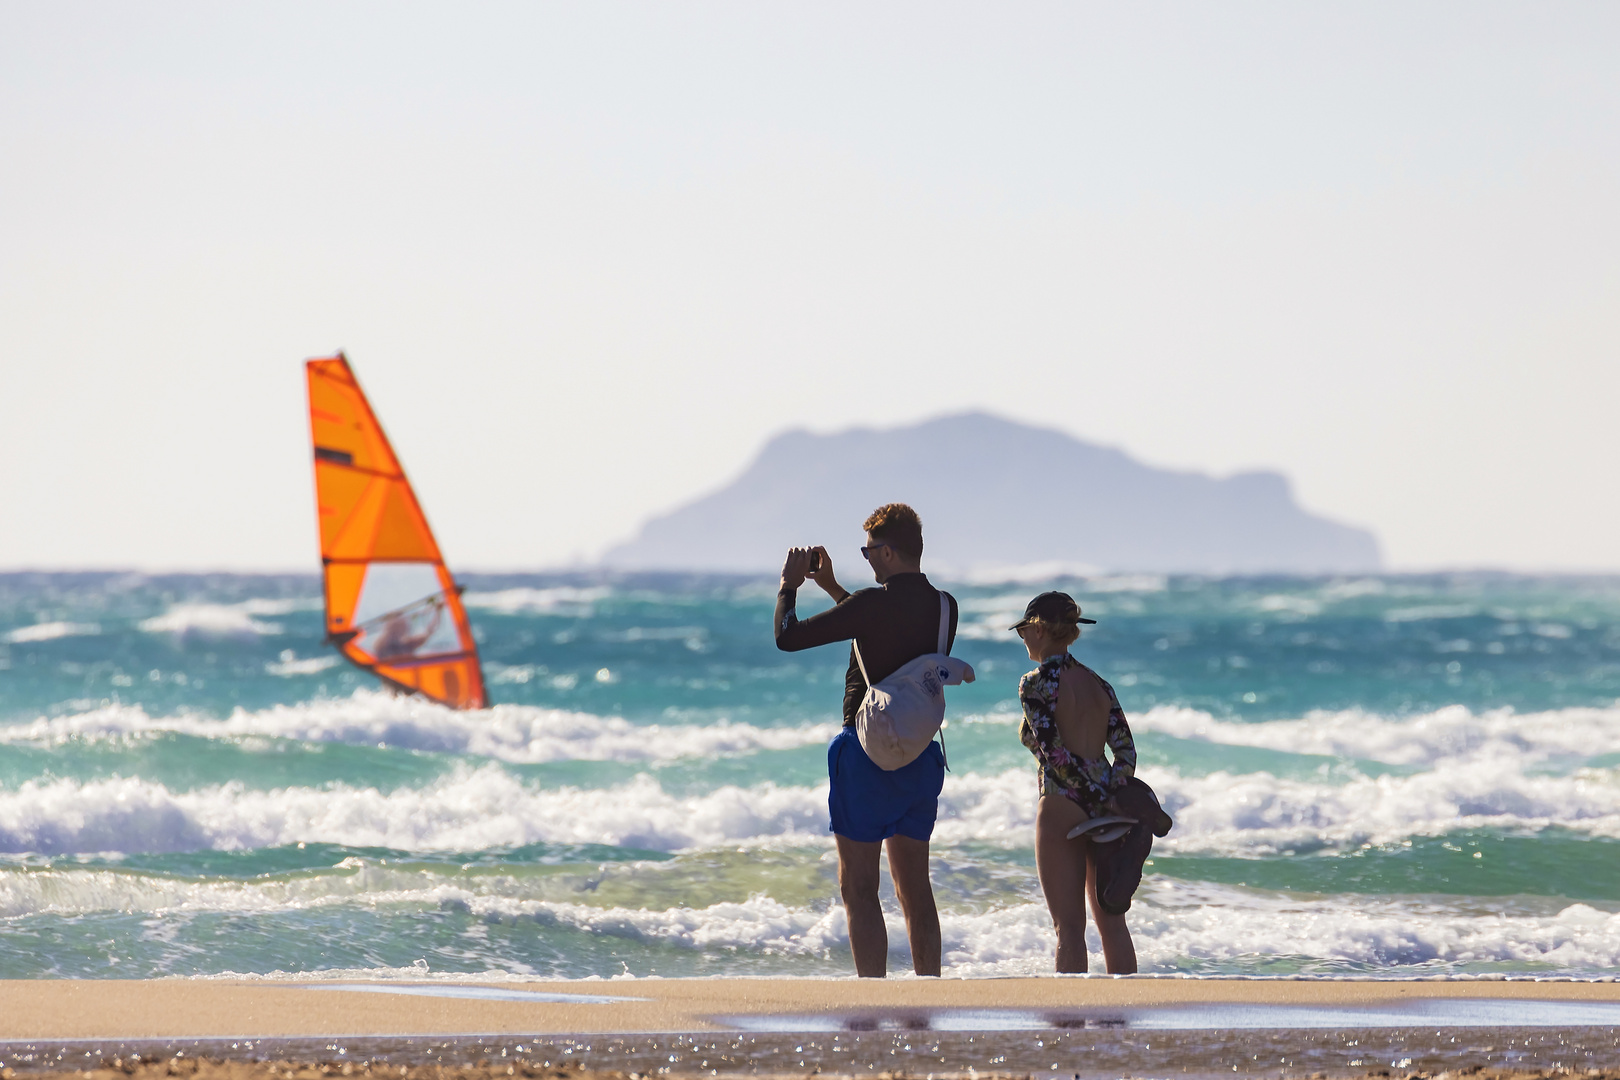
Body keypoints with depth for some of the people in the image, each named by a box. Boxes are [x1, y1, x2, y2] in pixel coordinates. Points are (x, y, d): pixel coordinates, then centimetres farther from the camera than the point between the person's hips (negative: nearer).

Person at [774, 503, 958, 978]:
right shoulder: (944, 607, 4)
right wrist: (831, 587, 29)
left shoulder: (874, 605, -18)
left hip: (867, 755, -7)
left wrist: (789, 585, 5)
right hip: (921, 755, 7)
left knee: (859, 889, -1)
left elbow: (787, 637, -13)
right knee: (915, 888, 14)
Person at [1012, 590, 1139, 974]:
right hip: (1106, 813, 6)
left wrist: (1100, 796, -14)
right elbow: (1125, 749, 4)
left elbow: (1054, 752, -16)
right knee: (1111, 921, 10)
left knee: (1069, 927, -3)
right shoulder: (1098, 684, 12)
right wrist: (1111, 796, -5)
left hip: (1062, 809, -6)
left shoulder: (1035, 684, -8)